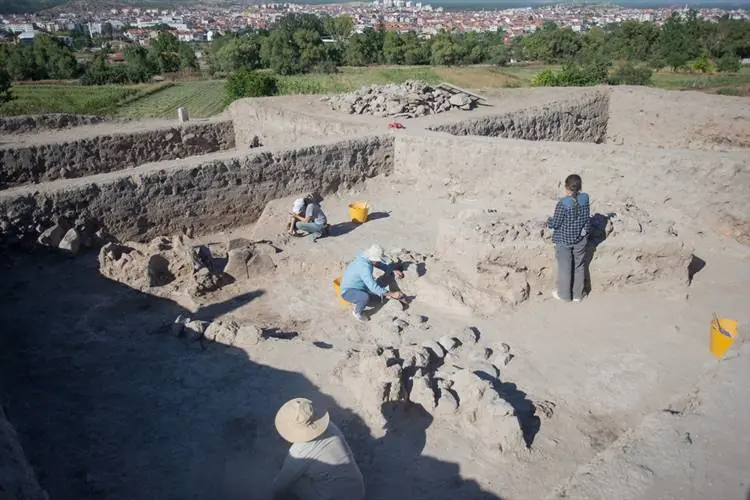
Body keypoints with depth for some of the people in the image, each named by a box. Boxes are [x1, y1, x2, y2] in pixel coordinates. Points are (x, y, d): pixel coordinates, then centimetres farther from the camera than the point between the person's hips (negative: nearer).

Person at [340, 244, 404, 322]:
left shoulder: (366, 258, -7)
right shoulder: (364, 267, -34)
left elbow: (381, 265, 13)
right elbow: (373, 287, -39)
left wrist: (393, 270, 1)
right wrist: (392, 294, -37)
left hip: (358, 287, 9)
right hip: (348, 292, -9)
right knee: (365, 297, -36)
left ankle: (357, 303, 16)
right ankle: (357, 312, -5)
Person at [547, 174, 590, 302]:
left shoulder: (563, 203, -24)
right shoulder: (585, 199, -9)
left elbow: (555, 223, -17)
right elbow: (586, 218, 4)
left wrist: (548, 221, 4)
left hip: (564, 241, -4)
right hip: (580, 240, 5)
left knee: (564, 267, 10)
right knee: (579, 266, 16)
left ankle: (564, 294, 23)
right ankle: (578, 294, 27)